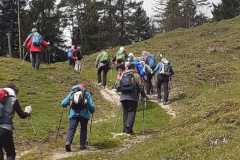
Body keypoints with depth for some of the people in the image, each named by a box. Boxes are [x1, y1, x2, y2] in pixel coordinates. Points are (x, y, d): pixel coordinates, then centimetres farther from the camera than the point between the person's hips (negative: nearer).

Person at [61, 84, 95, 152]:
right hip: (84, 113, -1)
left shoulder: (71, 93, 20)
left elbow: (63, 103, 15)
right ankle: (82, 145, 16)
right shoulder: (87, 93, 17)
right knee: (83, 129, 16)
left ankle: (68, 142, -24)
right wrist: (92, 112, 26)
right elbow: (91, 106, 7)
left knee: (71, 129, -3)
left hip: (73, 114, 1)